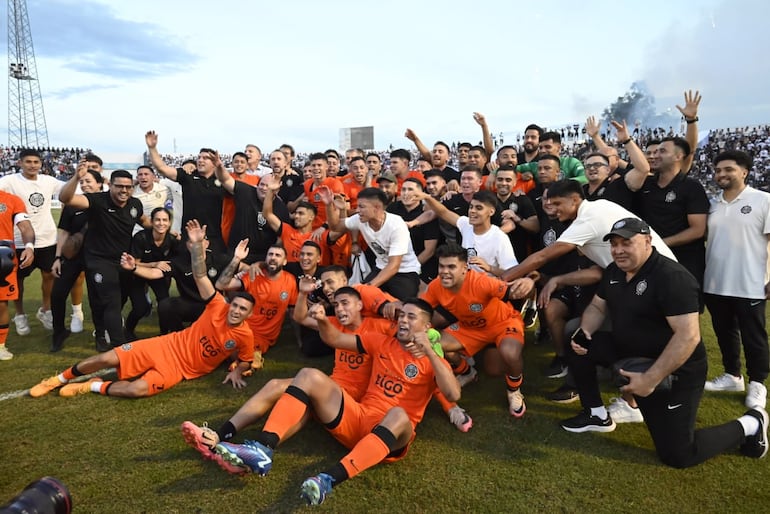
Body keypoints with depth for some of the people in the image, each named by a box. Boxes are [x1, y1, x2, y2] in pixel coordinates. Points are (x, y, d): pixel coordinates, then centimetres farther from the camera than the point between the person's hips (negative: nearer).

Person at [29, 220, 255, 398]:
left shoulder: (244, 335, -10)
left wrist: (236, 372, -13)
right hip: (167, 346, 2)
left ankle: (94, 387, 2)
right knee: (108, 358, -5)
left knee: (136, 390, -26)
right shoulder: (218, 309, -9)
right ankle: (61, 378, 22)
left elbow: (245, 361, 9)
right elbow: (200, 276, -14)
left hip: (180, 368, -1)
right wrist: (197, 244, -27)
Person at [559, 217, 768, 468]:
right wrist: (584, 333, -9)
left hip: (674, 370, -7)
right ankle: (597, 415, 11)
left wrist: (650, 379, -31)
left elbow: (688, 336, -30)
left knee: (676, 455, -7)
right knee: (578, 345, -5)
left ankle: (749, 425, 16)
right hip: (630, 353, 8)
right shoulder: (614, 271, 2)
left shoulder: (671, 277, -25)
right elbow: (597, 307, 13)